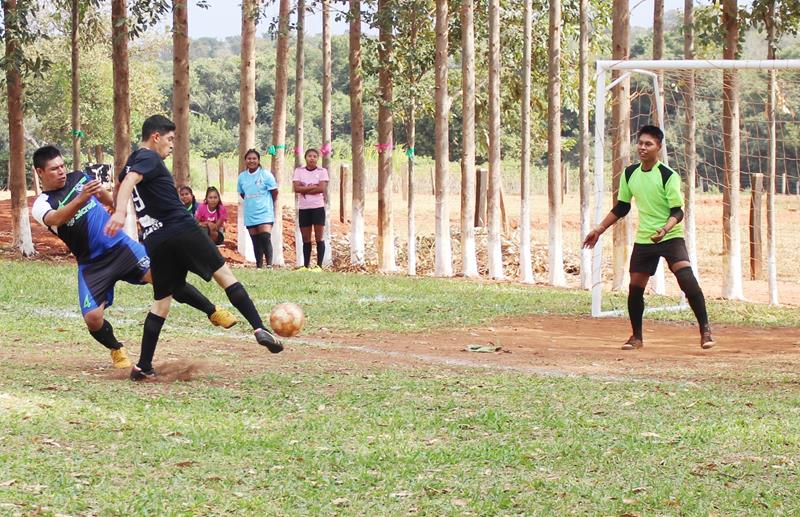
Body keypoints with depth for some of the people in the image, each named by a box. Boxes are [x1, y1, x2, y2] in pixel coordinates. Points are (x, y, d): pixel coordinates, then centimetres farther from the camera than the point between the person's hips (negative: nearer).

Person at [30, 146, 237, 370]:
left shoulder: (79, 178, 7)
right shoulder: (42, 205, -7)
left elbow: (110, 201, 29)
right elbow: (57, 218, -35)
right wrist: (81, 199, -46)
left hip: (120, 246, 2)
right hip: (91, 265, -2)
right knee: (92, 317, -16)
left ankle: (213, 312, -4)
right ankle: (116, 350, 15)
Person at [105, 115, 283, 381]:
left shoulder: (131, 164, 20)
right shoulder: (149, 158, -4)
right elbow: (128, 183, -23)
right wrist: (120, 212, -39)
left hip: (155, 240, 7)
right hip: (182, 229, -7)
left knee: (161, 301, 12)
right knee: (224, 274, 2)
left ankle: (143, 366, 6)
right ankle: (259, 328, -9)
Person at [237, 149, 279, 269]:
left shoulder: (266, 175, -6)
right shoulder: (242, 177, 5)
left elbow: (274, 192, 0)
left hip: (265, 213, -4)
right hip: (250, 215, 4)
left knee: (265, 238, -18)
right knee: (256, 241, 8)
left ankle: (269, 264, -19)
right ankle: (258, 266, 14)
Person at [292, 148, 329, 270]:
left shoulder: (322, 171, 0)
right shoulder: (299, 171, 5)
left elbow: (322, 188, -12)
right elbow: (296, 188, -6)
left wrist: (304, 189, -10)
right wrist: (312, 187, -11)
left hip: (318, 207, -2)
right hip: (303, 208, 2)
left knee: (319, 237, -3)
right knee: (306, 239, 6)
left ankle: (319, 266, -1)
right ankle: (305, 266, 11)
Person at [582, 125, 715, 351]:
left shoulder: (668, 176, -12)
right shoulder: (630, 174, 4)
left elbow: (677, 212, -15)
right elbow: (621, 207, 17)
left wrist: (665, 229, -34)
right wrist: (600, 229, 14)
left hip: (670, 237, -5)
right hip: (643, 239, 5)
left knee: (687, 279, -22)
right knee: (635, 288, 4)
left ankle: (705, 330, -14)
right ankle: (636, 336, 22)